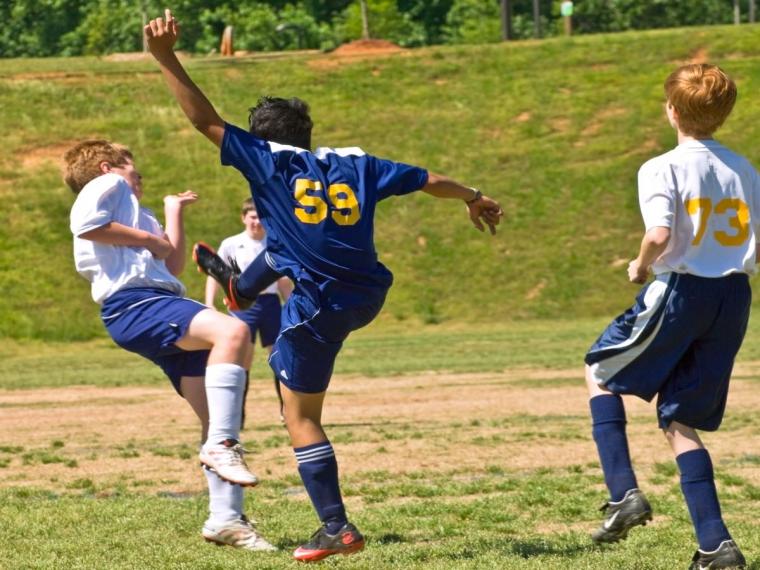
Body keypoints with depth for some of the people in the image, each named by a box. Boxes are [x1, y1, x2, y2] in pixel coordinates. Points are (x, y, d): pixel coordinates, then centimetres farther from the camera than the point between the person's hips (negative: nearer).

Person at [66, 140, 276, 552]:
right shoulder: (106, 185, 11)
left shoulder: (136, 213, 37)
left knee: (218, 417, 1)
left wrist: (174, 213, 41)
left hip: (159, 301, 10)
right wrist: (146, 238, -1)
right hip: (133, 304, -10)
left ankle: (226, 518, 0)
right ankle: (221, 445, -38)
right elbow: (85, 224, -10)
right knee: (232, 331, -33)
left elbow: (172, 266, 34)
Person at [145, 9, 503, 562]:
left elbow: (206, 120, -8)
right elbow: (430, 180, 15)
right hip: (369, 294, 7)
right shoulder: (354, 163, 7)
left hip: (319, 309, -6)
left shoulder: (268, 160, -4)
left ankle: (337, 527, -1)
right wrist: (475, 199, 34)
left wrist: (166, 58, -7)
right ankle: (241, 283, 67)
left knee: (301, 418, 4)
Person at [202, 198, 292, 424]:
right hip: (244, 304, -3)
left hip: (270, 302, 3)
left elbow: (284, 282, 18)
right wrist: (209, 305, -9)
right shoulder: (231, 245, 2)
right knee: (243, 359, -9)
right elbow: (214, 275, 2)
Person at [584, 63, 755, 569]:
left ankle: (624, 494, 3)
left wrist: (642, 266, -5)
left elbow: (660, 234, -24)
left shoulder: (662, 170, -10)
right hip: (733, 299, 6)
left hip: (679, 291, -6)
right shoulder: (745, 172, 8)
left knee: (600, 373, 18)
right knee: (680, 421, 12)